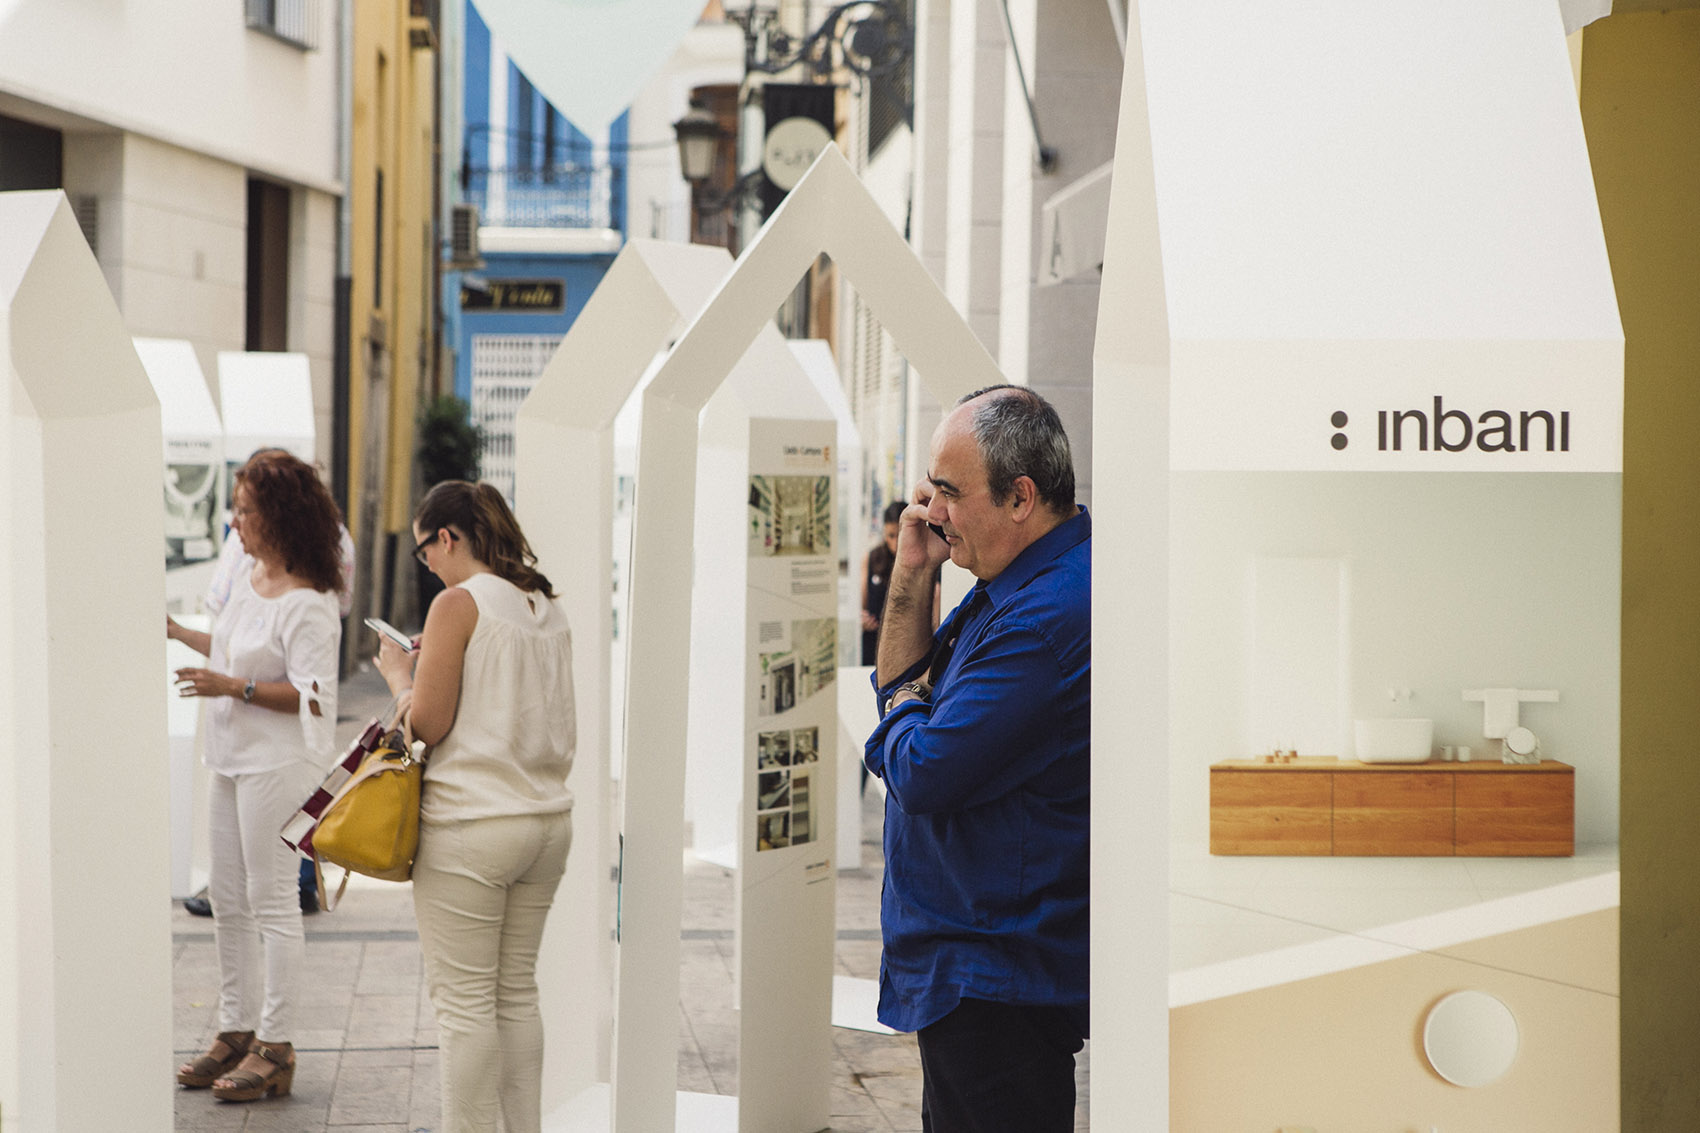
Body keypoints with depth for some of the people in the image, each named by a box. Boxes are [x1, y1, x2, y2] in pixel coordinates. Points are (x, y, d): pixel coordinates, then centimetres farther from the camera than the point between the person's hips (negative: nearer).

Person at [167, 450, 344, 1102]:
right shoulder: (248, 574, 8)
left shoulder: (307, 605, -19)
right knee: (227, 898, 14)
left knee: (271, 899, -2)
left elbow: (312, 697, -22)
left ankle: (274, 1048, 6)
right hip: (233, 756, 10)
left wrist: (232, 688, -26)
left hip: (279, 761, -9)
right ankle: (236, 1032, 26)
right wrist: (177, 633, 22)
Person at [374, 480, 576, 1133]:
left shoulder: (458, 603, -11)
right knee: (517, 992, 15)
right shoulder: (547, 607, 11)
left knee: (465, 1000, 0)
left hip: (471, 826, -7)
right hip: (547, 816, 7)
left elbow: (427, 725, -12)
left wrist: (399, 673, 6)